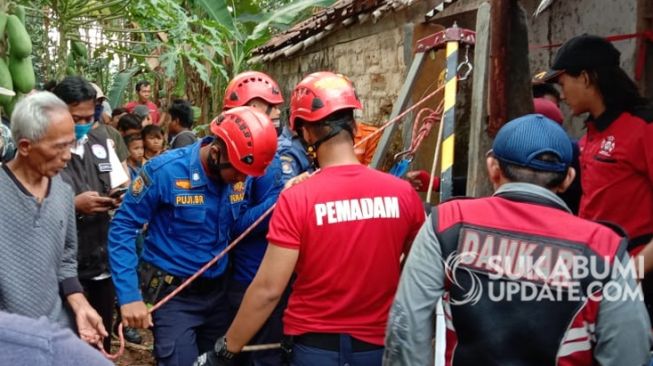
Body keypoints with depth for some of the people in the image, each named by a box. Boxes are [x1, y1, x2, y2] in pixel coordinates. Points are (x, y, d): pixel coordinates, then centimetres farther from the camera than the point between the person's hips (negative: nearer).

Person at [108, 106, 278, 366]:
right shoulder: (165, 170, -20)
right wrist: (129, 295, -20)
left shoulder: (240, 173, -6)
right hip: (173, 293, -5)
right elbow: (123, 228, -14)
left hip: (218, 290, 5)